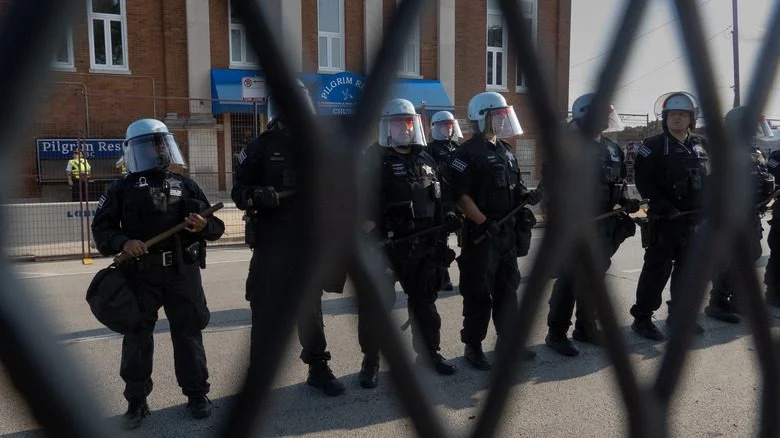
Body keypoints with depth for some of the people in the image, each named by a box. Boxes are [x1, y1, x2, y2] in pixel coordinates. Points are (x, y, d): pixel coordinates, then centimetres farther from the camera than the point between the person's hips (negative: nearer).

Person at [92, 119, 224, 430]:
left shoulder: (185, 184, 10)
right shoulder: (123, 187, 6)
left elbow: (215, 226, 8)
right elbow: (101, 227, 2)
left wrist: (204, 226, -14)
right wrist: (123, 242, -17)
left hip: (183, 271, 1)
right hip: (140, 273, 0)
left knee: (188, 331, 7)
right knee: (137, 336, 7)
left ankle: (196, 393, 20)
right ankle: (136, 401, 20)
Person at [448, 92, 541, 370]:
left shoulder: (506, 150, 15)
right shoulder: (468, 152, -12)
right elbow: (460, 195, -19)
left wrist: (527, 195, 1)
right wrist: (484, 222, -24)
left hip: (508, 231, 8)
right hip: (481, 233, -8)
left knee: (508, 287, 15)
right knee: (479, 293, -1)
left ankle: (507, 339, 29)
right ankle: (473, 346, 13)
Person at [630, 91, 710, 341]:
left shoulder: (703, 145, 13)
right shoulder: (654, 145, -4)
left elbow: (712, 177, 18)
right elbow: (643, 180, -13)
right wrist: (662, 205, -21)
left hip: (695, 218, 6)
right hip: (664, 219, -6)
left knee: (688, 268, 12)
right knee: (658, 269, -4)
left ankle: (679, 314, 26)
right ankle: (641, 318, 4)